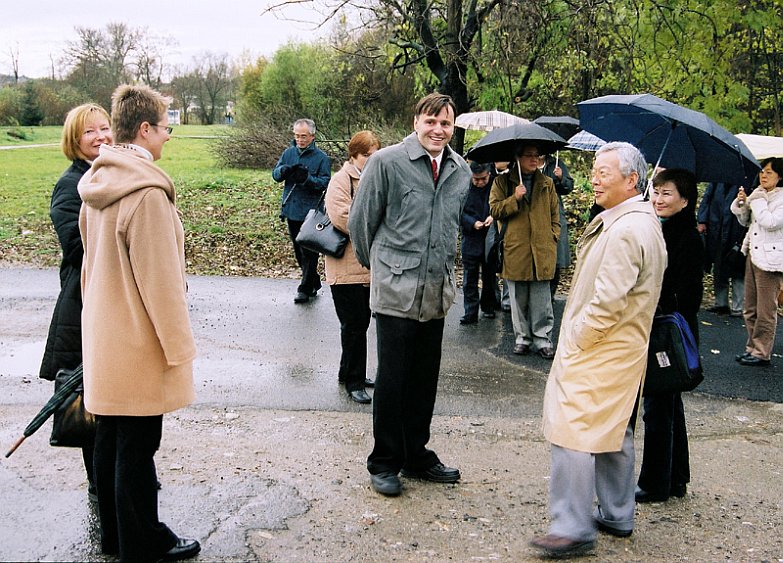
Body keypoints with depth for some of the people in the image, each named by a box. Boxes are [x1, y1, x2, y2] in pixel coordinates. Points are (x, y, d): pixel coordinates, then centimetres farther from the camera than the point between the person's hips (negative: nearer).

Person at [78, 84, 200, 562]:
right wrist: (179, 345, -12)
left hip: (104, 338, 9)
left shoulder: (97, 185, 7)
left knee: (110, 439, 17)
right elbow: (160, 278, -20)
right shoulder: (147, 191, -21)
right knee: (137, 445, 3)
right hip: (139, 343, -9)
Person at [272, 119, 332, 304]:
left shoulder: (321, 157, -6)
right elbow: (275, 174, 4)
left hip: (310, 212, -6)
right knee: (299, 252, 15)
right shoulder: (288, 153, 7)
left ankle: (305, 289, 6)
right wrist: (285, 170, -19)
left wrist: (307, 178, -28)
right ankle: (314, 283, 29)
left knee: (309, 252, -2)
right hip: (291, 211, 6)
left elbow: (325, 183, -11)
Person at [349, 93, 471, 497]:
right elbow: (361, 222, 0)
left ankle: (416, 456, 29)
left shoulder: (461, 171, 9)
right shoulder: (386, 162, -8)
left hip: (437, 293, 5)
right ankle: (384, 463, 17)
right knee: (392, 381, 2)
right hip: (396, 292, -5)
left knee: (425, 381, 13)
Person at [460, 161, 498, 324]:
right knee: (470, 278, 0)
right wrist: (472, 223, -18)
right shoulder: (464, 187, -7)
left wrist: (494, 216, -18)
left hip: (491, 238, 1)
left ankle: (488, 307, 30)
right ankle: (470, 313, 3)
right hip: (471, 239, -1)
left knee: (490, 275, 14)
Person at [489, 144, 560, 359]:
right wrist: (515, 199, -13)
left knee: (542, 299, 0)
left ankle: (543, 339, 8)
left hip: (542, 250, 1)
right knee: (519, 299, 6)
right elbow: (495, 210, 0)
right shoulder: (503, 182, 7)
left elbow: (555, 214, 16)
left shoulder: (547, 184, 13)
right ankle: (522, 337, 17)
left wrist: (553, 237, 4)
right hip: (515, 250, -1)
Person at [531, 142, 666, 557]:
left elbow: (608, 301, -26)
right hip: (623, 351, 11)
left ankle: (574, 528, -2)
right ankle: (617, 516, 30)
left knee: (573, 433, -7)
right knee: (614, 433, 18)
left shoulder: (624, 231, -21)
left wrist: (576, 337, -13)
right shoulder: (644, 222, 13)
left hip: (596, 353, -11)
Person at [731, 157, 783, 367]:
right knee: (750, 309, 13)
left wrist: (757, 201, -14)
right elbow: (745, 221, 19)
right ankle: (752, 347, 23)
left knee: (766, 310, 0)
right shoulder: (758, 193, 12)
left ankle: (762, 352, 7)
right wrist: (741, 203, 2)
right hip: (753, 255, 8)